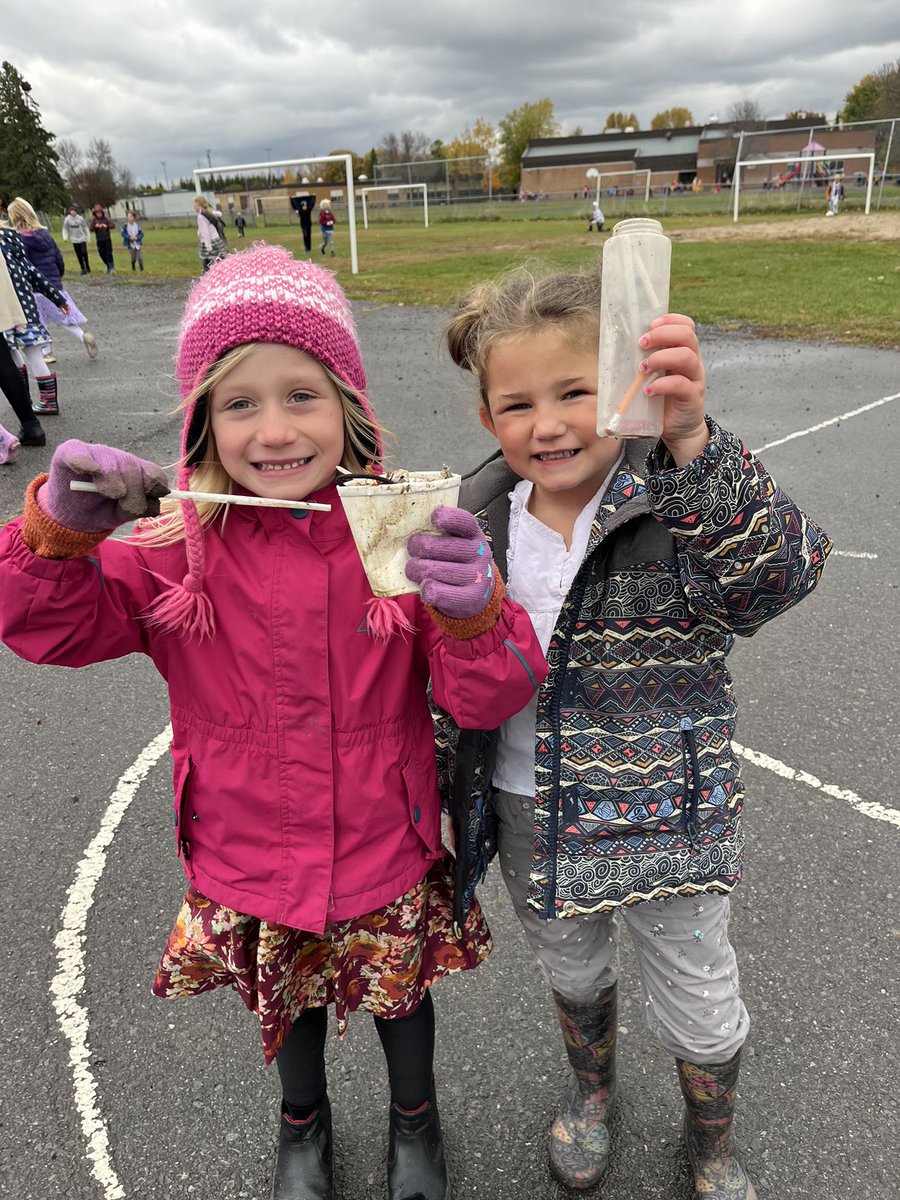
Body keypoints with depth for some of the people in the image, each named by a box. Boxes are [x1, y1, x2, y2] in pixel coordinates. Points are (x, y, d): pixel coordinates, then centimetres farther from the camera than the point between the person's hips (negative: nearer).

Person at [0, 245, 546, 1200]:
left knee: (399, 995, 26)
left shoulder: (400, 533, -19)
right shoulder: (180, 551, -14)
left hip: (387, 862, -1)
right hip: (248, 866, 1)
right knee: (286, 1004, 28)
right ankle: (303, 1122, 62)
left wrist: (472, 614, -41)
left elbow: (485, 701, -20)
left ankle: (414, 1115, 60)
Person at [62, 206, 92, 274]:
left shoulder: (80, 218, -4)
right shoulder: (67, 219, -3)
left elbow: (85, 227, 6)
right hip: (74, 240, 1)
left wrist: (88, 237, 5)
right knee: (79, 255, 0)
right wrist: (65, 237, -4)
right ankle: (83, 269, 9)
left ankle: (87, 266, 9)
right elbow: (65, 229, 7)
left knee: (84, 253, -12)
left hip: (82, 239, -1)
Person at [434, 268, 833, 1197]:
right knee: (572, 973, 29)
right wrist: (444, 789, 7)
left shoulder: (681, 504, -20)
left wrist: (691, 442, -55)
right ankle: (591, 1092, 63)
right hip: (531, 816, 4)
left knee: (699, 1011, 19)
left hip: (663, 817, -3)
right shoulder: (480, 521, -8)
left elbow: (779, 573, -41)